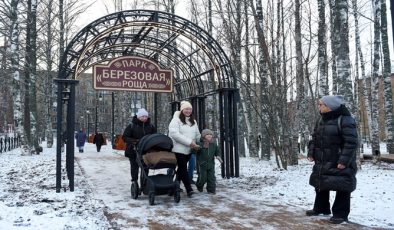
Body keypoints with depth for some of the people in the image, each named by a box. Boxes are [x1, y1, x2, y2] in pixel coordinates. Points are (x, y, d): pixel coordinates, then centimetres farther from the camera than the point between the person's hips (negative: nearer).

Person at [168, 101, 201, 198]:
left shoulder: (193, 121, 14)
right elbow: (174, 133, -22)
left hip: (189, 150, 7)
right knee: (183, 168, -9)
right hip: (178, 149, -7)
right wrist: (189, 142, -23)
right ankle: (189, 189, -8)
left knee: (182, 168, 13)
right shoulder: (176, 120, -9)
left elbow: (197, 134, 21)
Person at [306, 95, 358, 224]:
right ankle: (321, 208, 32)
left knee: (341, 187, 1)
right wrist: (311, 153, 5)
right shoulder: (321, 120, 8)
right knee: (321, 185, 16)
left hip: (339, 163, -8)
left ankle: (341, 214, 12)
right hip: (322, 162, 8)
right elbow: (314, 138, 14)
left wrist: (344, 160, -25)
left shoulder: (345, 120, -17)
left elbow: (351, 142, -21)